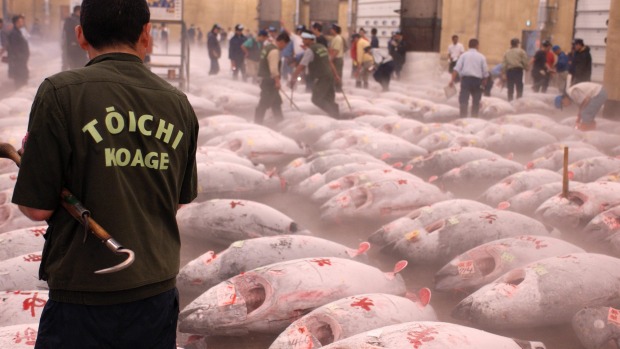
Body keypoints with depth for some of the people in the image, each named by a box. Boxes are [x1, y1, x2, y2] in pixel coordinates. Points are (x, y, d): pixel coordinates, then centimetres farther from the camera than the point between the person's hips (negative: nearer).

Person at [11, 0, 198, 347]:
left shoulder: (61, 92, -12)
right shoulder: (179, 103, 1)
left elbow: (37, 208, -10)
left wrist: (29, 156, 8)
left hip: (84, 297, -4)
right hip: (158, 293, 4)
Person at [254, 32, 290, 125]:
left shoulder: (268, 47, 12)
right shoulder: (274, 51, -19)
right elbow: (274, 68, -26)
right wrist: (277, 81, -21)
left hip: (265, 78, 11)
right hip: (270, 81, -11)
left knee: (276, 102, 18)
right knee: (265, 103, -6)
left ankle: (280, 121, 27)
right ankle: (257, 122, -2)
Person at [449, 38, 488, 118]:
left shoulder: (464, 55, 6)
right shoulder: (481, 56, 8)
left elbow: (457, 68, -5)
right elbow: (485, 71, 5)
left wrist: (452, 79, -10)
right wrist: (484, 82, 15)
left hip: (465, 79, -1)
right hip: (477, 79, 1)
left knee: (463, 99, -7)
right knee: (476, 101, 12)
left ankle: (463, 116, -19)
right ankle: (474, 116, 16)